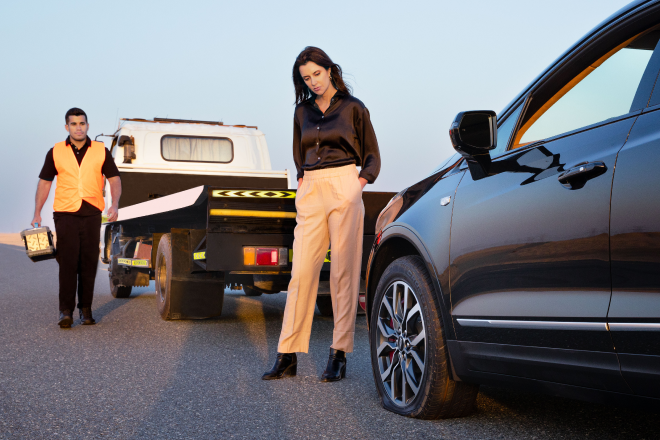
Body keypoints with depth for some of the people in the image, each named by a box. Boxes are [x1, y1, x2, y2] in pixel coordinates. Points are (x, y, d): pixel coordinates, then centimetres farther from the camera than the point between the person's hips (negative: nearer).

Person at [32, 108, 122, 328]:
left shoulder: (101, 151, 5)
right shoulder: (56, 152, 5)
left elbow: (114, 179, 7)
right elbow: (44, 182, 9)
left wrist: (114, 204, -9)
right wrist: (37, 213, 2)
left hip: (92, 214, 1)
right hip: (65, 213, -1)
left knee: (89, 264, 5)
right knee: (67, 263, -6)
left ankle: (86, 309, 15)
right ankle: (66, 311, -2)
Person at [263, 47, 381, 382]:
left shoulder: (352, 107, 5)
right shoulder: (302, 111, 16)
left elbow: (372, 156, 9)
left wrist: (359, 184, -6)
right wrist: (302, 180, 12)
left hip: (344, 188, -3)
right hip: (310, 192, 4)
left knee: (343, 272, -3)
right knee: (302, 271, -2)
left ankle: (339, 354, 3)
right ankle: (287, 355, 1)